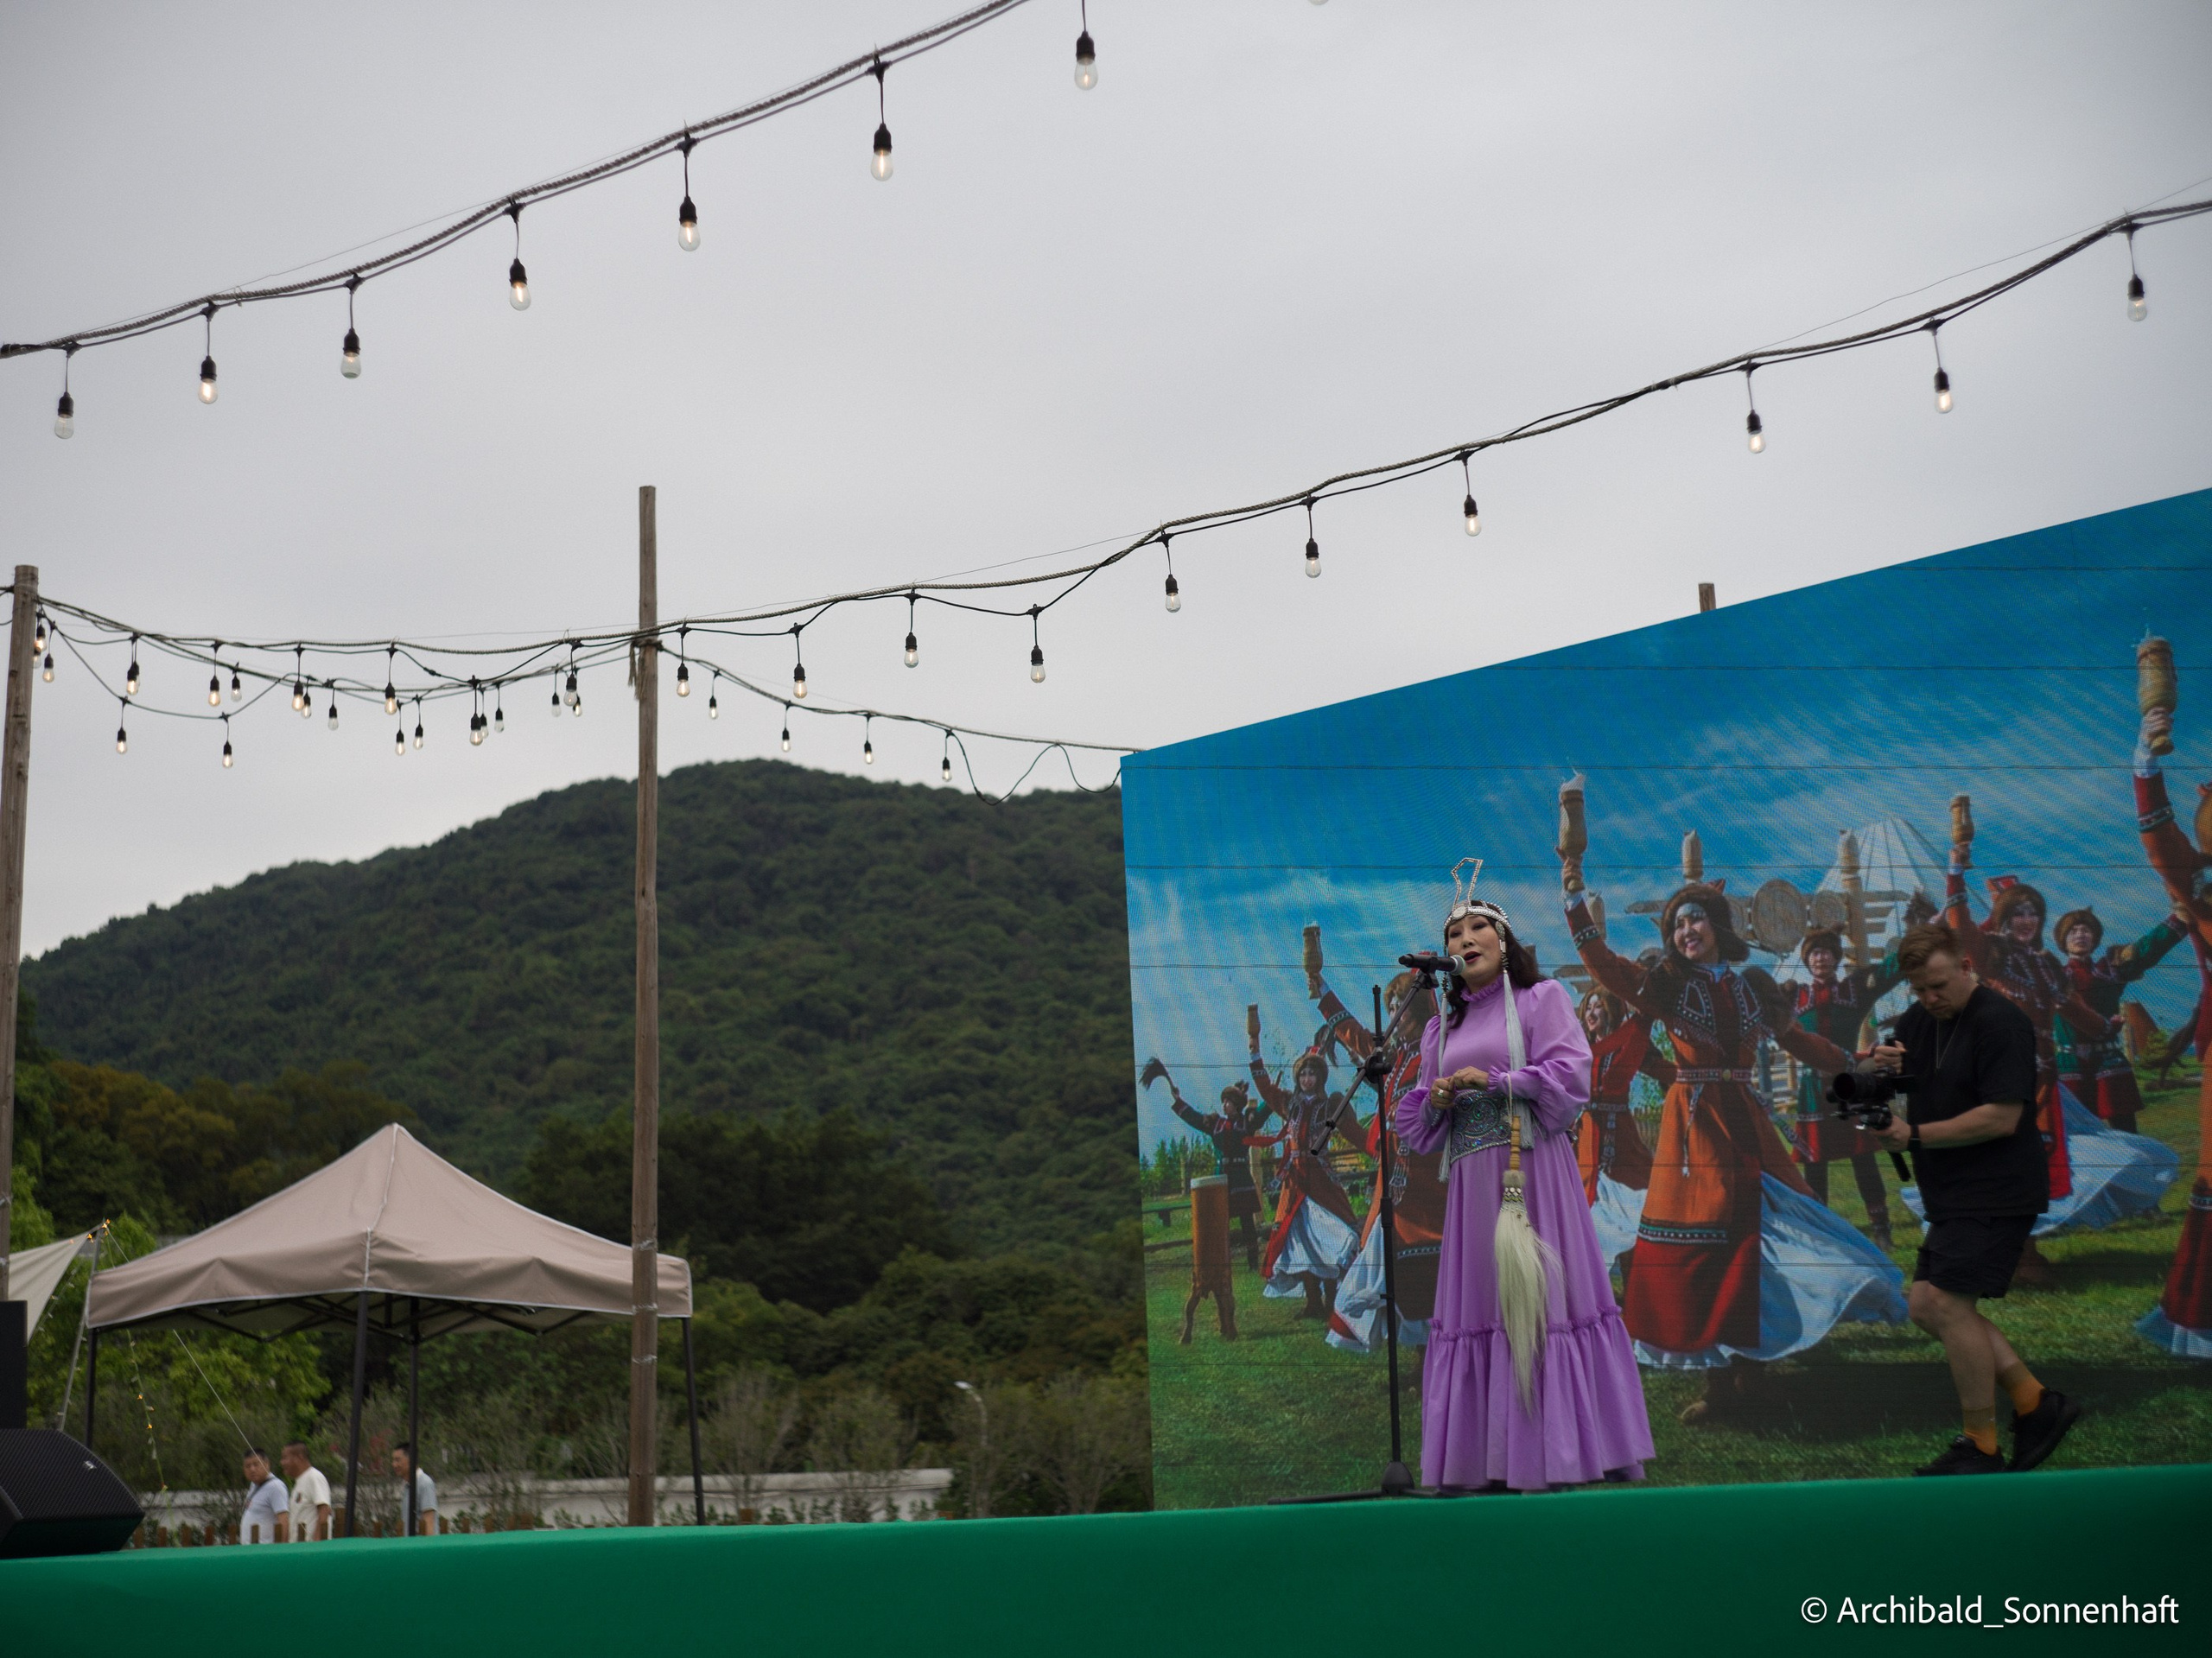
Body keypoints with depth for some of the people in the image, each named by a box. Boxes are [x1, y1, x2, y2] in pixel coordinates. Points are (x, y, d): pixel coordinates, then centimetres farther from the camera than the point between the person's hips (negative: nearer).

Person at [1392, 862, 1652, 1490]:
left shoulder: (1541, 998, 5)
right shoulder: (1443, 1025, 18)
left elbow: (1572, 1075, -7)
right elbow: (1419, 1120, 18)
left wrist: (1496, 1081, -13)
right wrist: (1437, 1098, -4)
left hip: (1532, 1172, -5)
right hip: (1471, 1180, 5)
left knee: (1537, 1301, -7)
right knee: (1475, 1306, 1)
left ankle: (1555, 1452, -3)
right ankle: (1487, 1460, 3)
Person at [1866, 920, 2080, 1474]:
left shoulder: (2001, 1022, -16)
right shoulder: (1917, 1022, 11)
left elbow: (2002, 1117, -22)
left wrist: (1916, 1135, -19)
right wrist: (1882, 1072, -7)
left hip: (1996, 1194, -9)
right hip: (1954, 1195, 10)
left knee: (1947, 1305, -11)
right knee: (1926, 1307, 8)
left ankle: (1981, 1448, 0)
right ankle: (2037, 1403, 16)